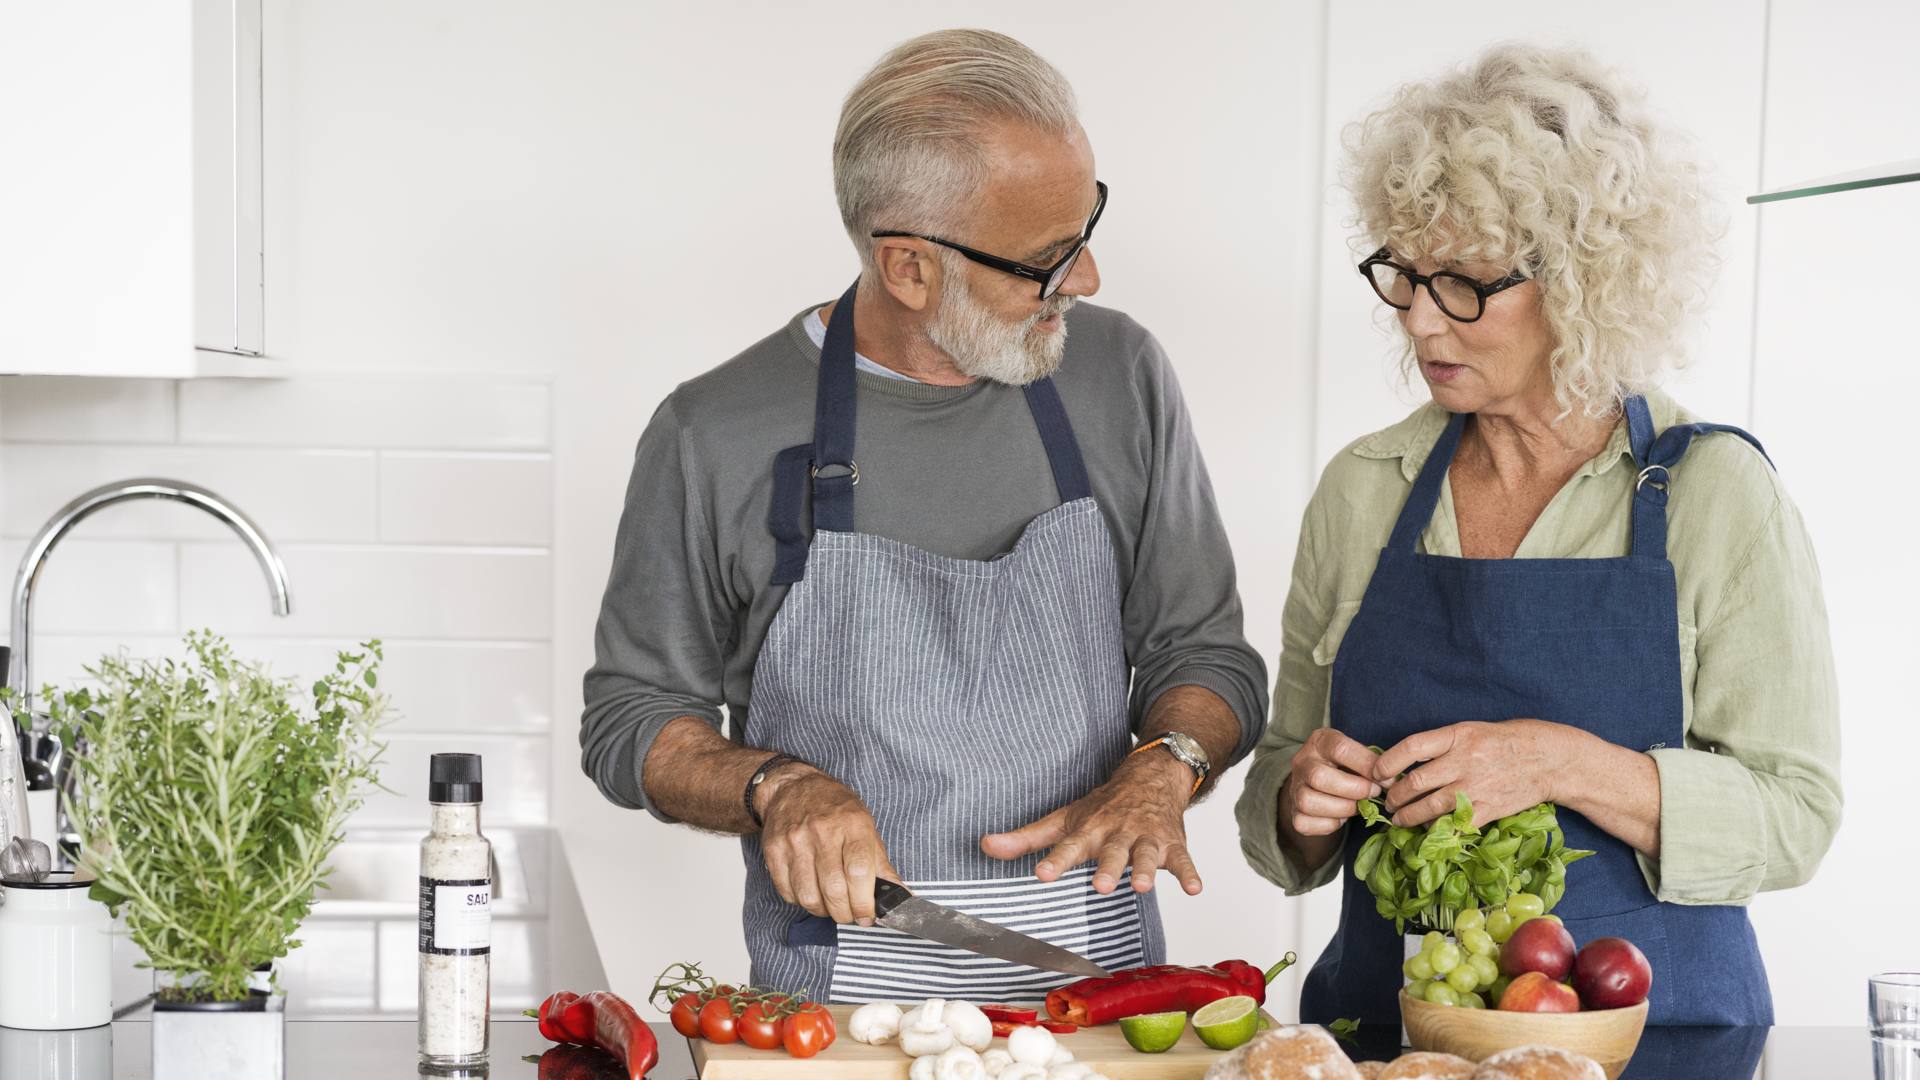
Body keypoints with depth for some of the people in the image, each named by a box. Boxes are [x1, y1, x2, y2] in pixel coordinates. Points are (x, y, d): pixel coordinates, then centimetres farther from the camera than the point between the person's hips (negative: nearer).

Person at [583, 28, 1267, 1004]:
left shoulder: (1120, 376, 7)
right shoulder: (716, 436, -2)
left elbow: (1206, 650, 15)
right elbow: (630, 717, 8)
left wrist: (1158, 772, -6)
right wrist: (774, 786, -11)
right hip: (839, 999, -2)